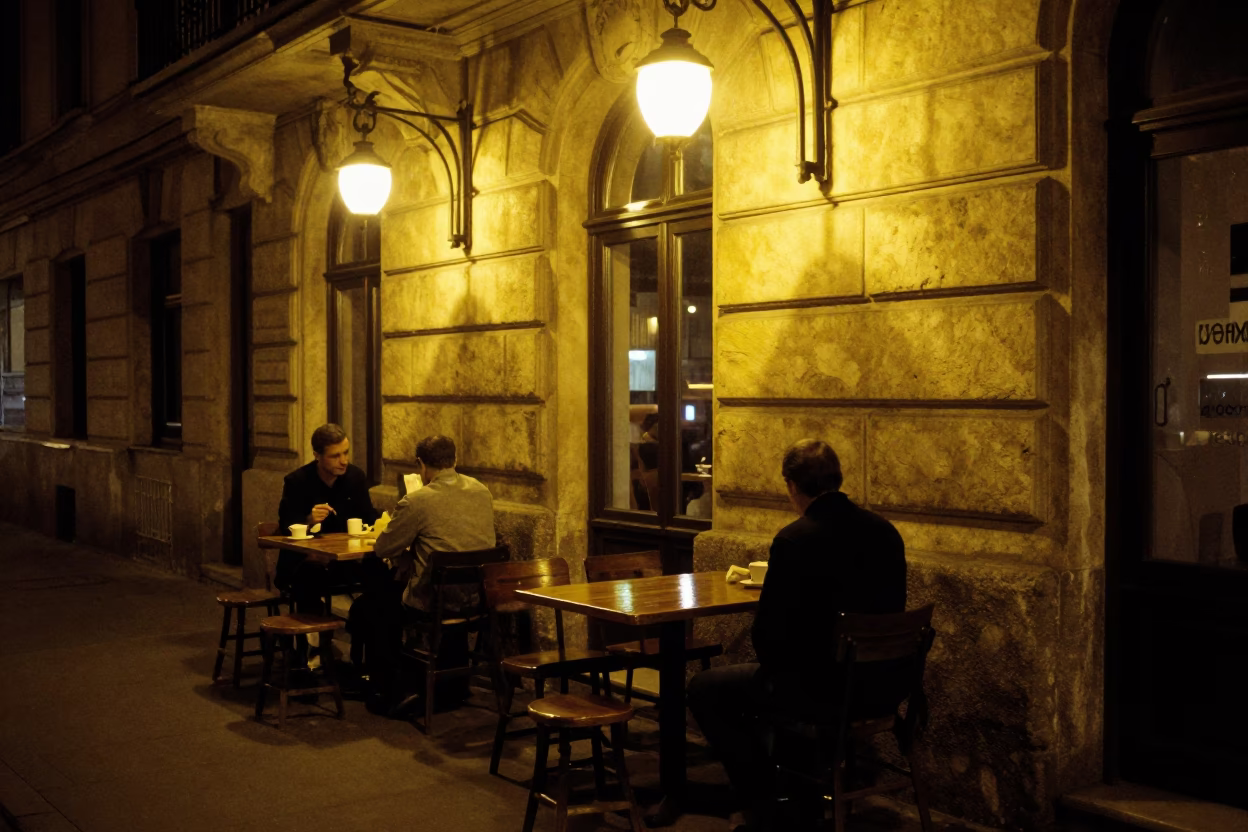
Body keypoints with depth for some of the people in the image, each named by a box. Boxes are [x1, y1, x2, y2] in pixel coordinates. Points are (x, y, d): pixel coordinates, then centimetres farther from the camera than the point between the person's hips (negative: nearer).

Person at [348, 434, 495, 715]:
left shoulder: (417, 501, -17)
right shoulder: (482, 492, 2)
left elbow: (382, 549, -6)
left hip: (433, 603, -6)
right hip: (479, 599, 6)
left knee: (372, 605, 19)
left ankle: (386, 691, 28)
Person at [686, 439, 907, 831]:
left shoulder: (794, 539, -18)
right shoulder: (885, 531, 2)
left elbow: (768, 631, -15)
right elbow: (885, 612, 13)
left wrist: (772, 662, 9)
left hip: (820, 686, -7)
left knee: (704, 689, 13)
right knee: (761, 677, 34)